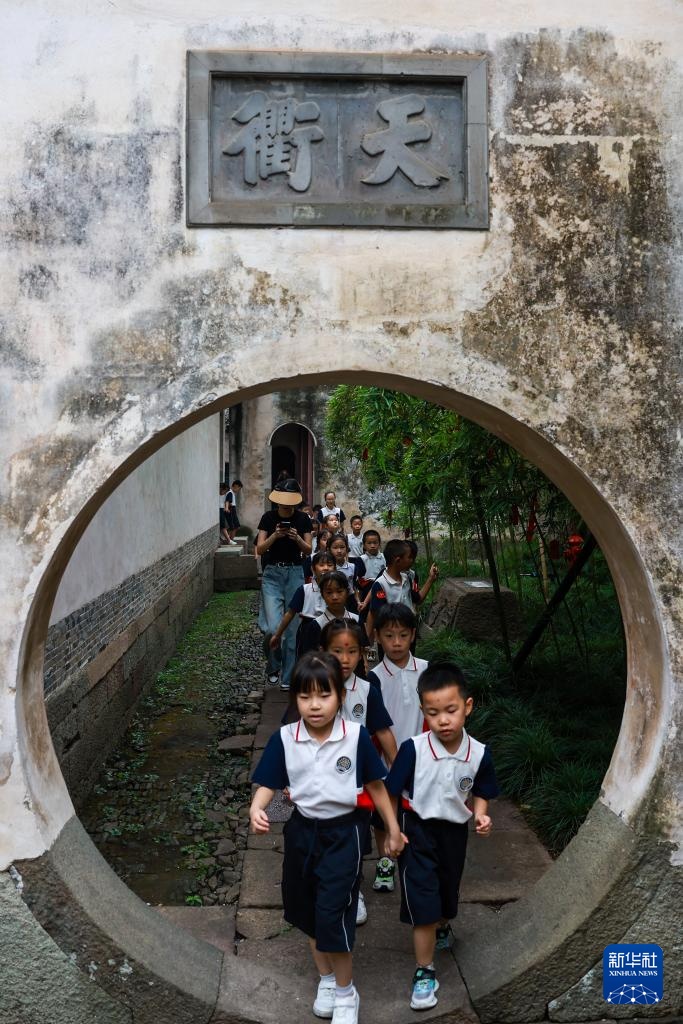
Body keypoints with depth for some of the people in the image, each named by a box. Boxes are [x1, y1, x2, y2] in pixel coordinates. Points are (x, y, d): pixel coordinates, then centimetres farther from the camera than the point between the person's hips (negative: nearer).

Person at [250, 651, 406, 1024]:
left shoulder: (356, 736, -15)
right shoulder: (284, 738, -11)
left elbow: (375, 785, -4)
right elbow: (268, 784, -6)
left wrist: (393, 829, 3)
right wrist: (256, 808, -27)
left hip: (344, 833, -3)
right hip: (302, 832, 3)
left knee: (333, 913, -6)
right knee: (308, 910, 17)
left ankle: (345, 992, 19)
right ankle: (326, 979, 41)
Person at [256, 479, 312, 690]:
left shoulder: (303, 519, 1)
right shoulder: (268, 518, -1)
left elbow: (308, 550, 2)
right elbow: (260, 549, -3)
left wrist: (297, 538, -17)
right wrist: (275, 535, -20)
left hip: (295, 574, 1)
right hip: (272, 574, -1)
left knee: (293, 627, 1)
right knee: (273, 628, -13)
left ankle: (288, 677, 12)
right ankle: (274, 667, 14)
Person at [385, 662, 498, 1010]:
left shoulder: (479, 754, -15)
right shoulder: (413, 749, -24)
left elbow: (478, 794, 2)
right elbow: (391, 792, -12)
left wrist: (480, 815, -16)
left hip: (455, 833, 3)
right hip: (417, 832, -3)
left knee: (447, 894, 25)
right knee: (423, 904, -2)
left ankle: (441, 929, 58)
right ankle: (425, 973, 17)